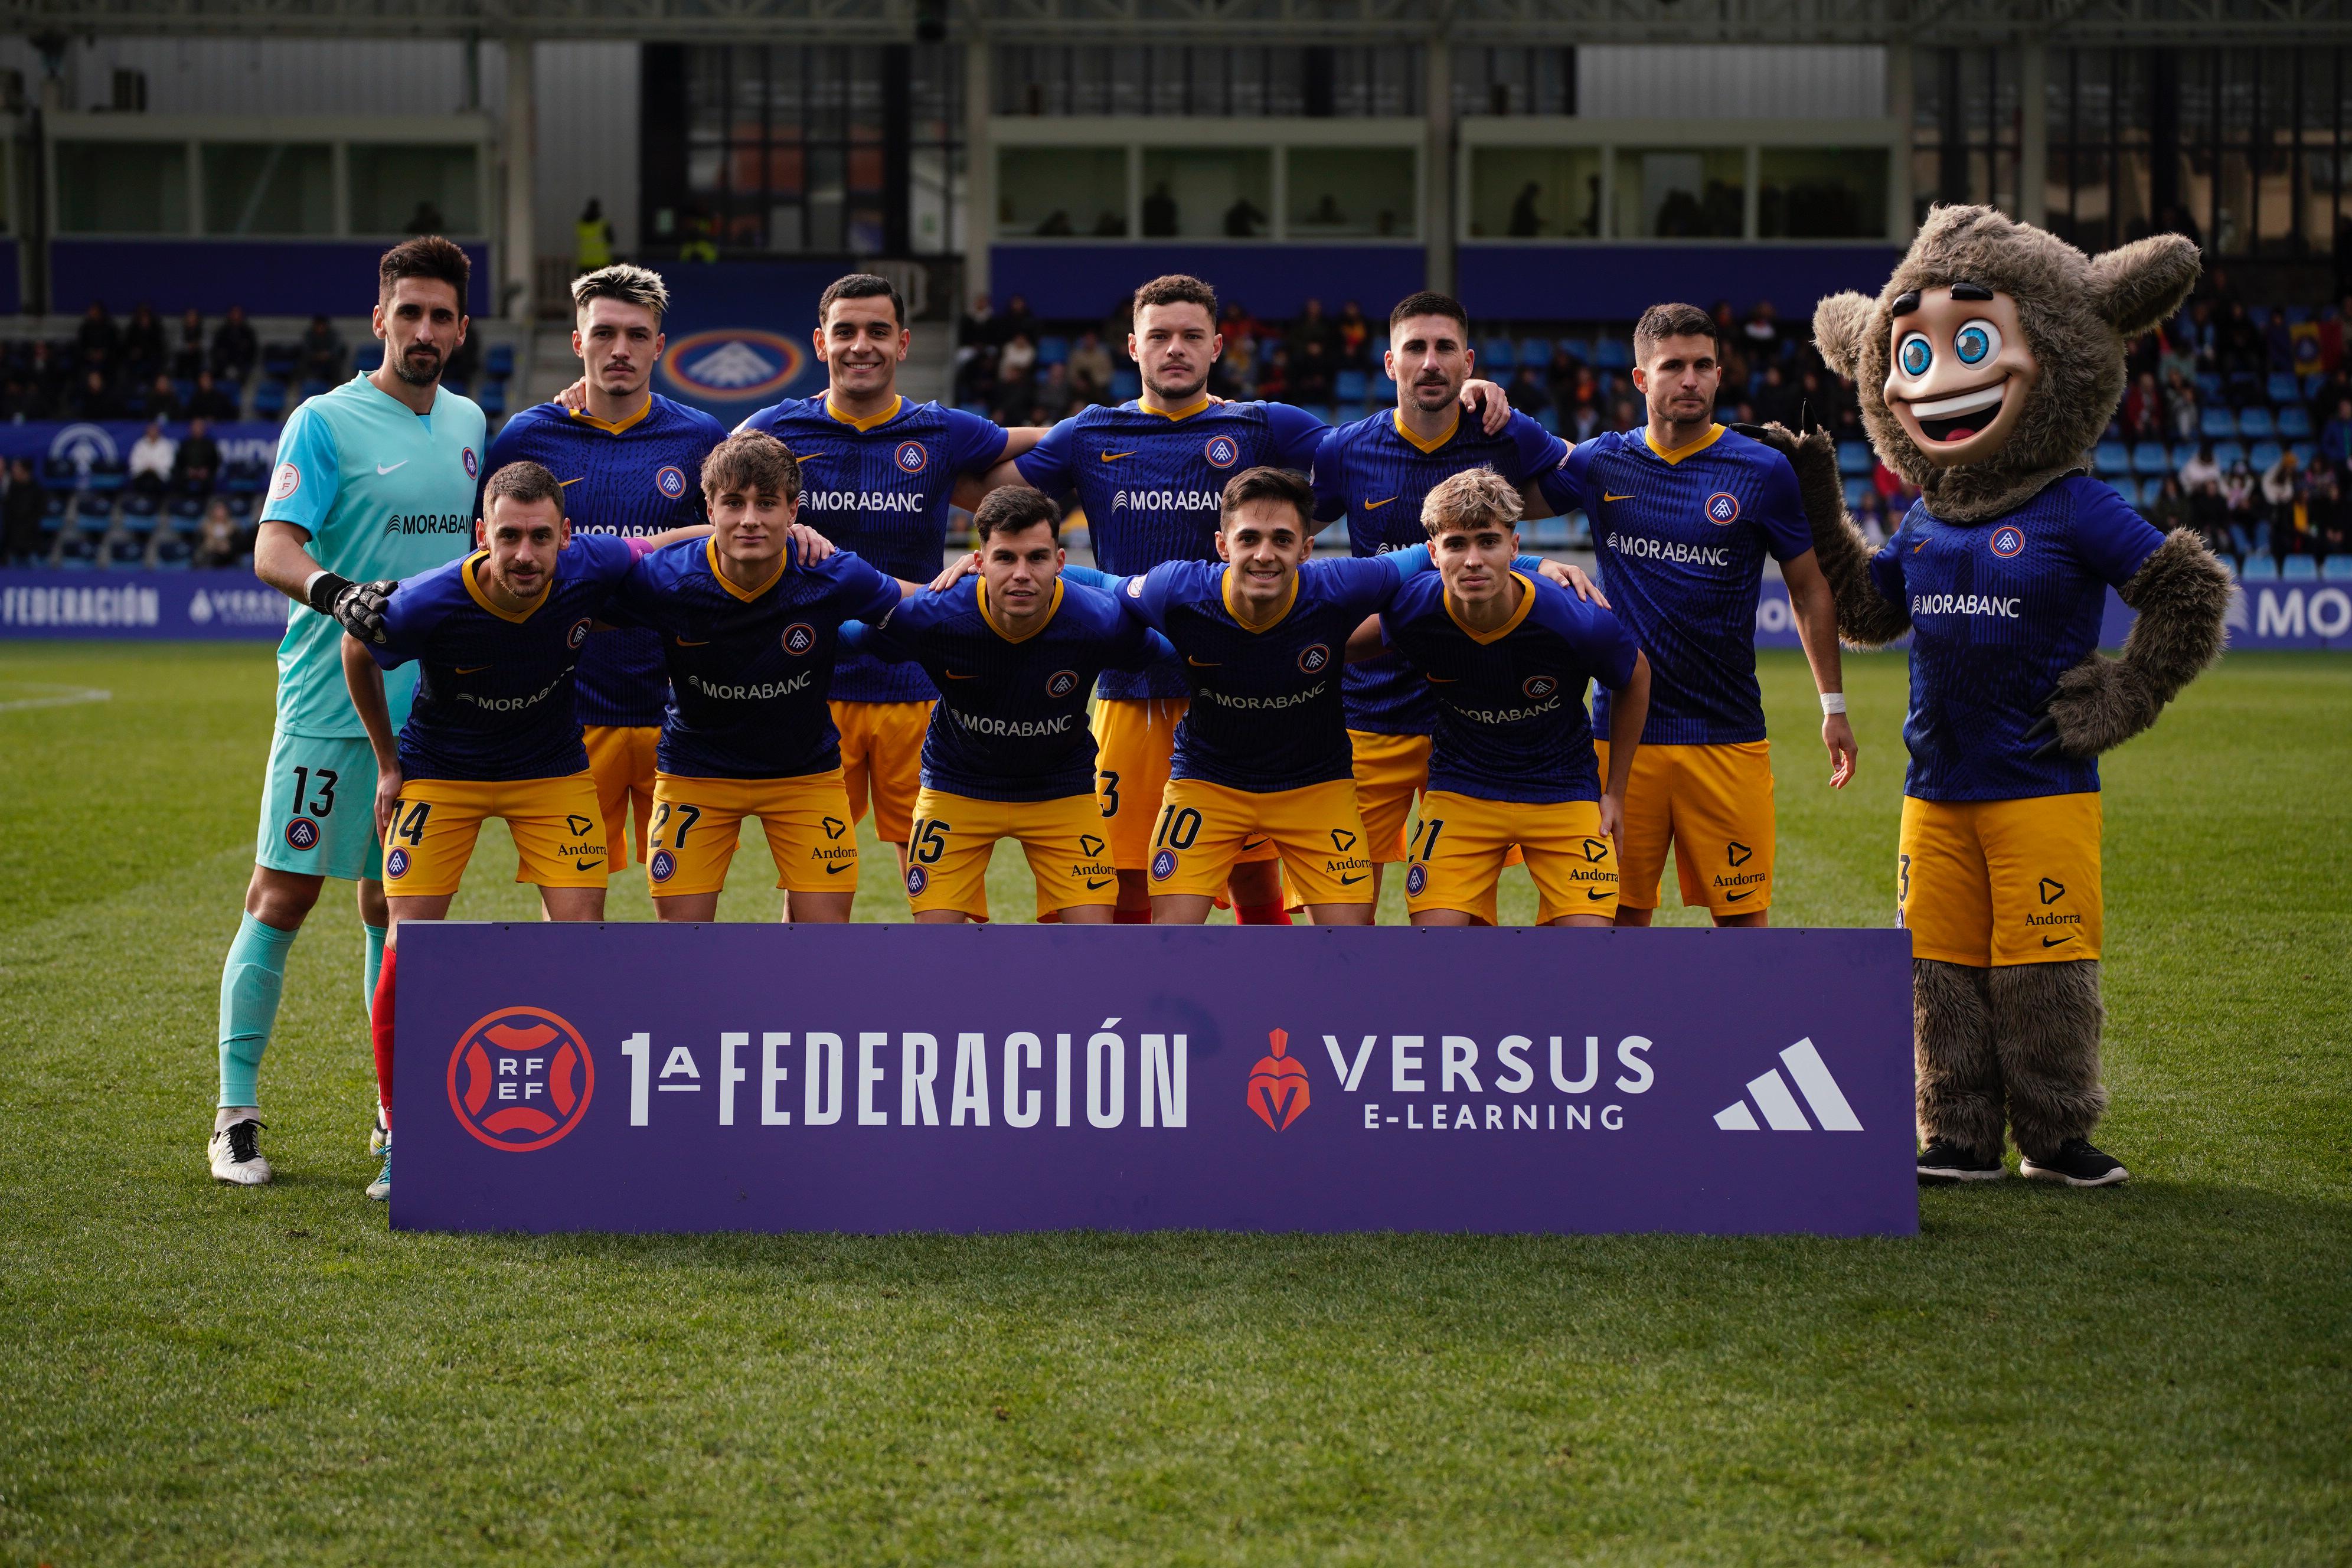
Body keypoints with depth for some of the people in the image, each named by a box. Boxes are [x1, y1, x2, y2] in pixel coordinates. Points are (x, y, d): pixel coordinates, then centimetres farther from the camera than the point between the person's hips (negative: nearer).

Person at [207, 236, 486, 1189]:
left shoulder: (468, 422, 12)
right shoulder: (325, 422, -6)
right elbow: (273, 549, -16)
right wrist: (335, 590, -35)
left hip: (431, 710, 5)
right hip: (330, 707, -5)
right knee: (282, 896, -5)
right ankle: (236, 1109, 1)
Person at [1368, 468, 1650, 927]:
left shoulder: (1577, 622, -24)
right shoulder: (1412, 610, -21)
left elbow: (1635, 678, -1)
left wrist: (1614, 793, 4)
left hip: (1563, 794, -1)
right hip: (1459, 792, 1)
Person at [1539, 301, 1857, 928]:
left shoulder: (1763, 470, 0)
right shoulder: (1602, 463, 4)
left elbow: (1810, 590, 8)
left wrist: (1834, 705, 6)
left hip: (1728, 734, -1)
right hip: (1623, 730, 1)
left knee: (1741, 912, -1)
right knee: (1623, 912, 4)